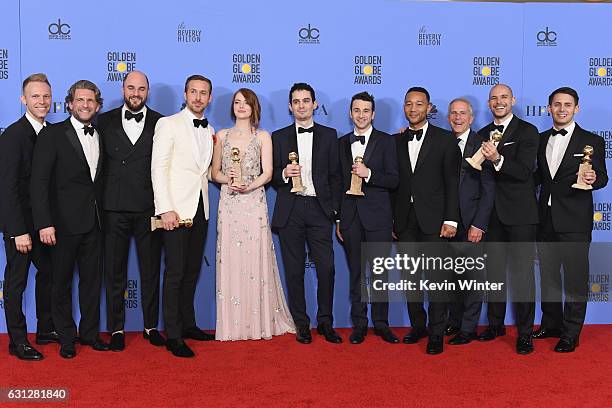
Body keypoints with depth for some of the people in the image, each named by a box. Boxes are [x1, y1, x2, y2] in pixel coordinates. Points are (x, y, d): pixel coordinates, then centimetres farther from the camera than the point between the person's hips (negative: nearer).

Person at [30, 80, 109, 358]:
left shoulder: (100, 136, 10)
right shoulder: (52, 134, -6)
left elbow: (99, 179, 11)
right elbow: (39, 181, -11)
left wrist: (102, 215, 3)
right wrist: (44, 223, -18)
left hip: (93, 221, 5)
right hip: (64, 221, -5)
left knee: (92, 280, 12)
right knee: (62, 281, 8)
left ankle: (90, 332, 26)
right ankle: (66, 338, 22)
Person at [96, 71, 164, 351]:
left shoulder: (160, 123, 4)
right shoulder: (105, 121, 6)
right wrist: (98, 202, -2)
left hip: (149, 209, 0)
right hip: (114, 209, 0)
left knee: (151, 271, 9)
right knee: (115, 272, 7)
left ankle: (151, 326, 23)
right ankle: (116, 329, 19)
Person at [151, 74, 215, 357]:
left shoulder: (210, 131, 15)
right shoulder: (168, 124, -3)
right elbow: (158, 168, -10)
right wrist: (165, 209, -17)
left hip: (201, 209, 6)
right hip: (176, 209, -6)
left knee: (192, 270, 12)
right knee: (175, 273, -4)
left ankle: (188, 324, 24)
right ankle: (173, 336, 3)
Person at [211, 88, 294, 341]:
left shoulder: (263, 137, 8)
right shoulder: (222, 136, 13)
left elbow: (267, 173, 0)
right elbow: (215, 172, 12)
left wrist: (247, 186, -17)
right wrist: (228, 179, -9)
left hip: (254, 203, -1)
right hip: (229, 204, 1)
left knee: (256, 260, -2)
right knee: (230, 261, -1)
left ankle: (260, 322, 8)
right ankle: (233, 324, 7)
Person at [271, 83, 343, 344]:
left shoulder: (329, 135, 10)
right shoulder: (279, 137, 10)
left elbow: (335, 175, 8)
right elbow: (271, 175, 10)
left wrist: (334, 210, 2)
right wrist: (284, 174, -12)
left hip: (319, 209, 0)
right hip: (290, 211, 0)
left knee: (327, 268, -4)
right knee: (294, 270, 4)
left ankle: (325, 322, 12)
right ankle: (301, 324, 15)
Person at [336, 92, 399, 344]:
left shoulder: (386, 141, 2)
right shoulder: (342, 143, 12)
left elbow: (393, 180, -4)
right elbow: (339, 182, 12)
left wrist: (368, 173, -20)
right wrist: (337, 219, 9)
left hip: (377, 216, -3)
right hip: (350, 216, 3)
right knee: (356, 272, 7)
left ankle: (381, 323, 13)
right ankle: (359, 324, 16)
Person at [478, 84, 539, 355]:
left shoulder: (527, 131, -5)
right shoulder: (483, 134, 12)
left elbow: (525, 172, -17)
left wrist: (497, 159, -32)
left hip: (519, 213, -5)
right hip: (492, 212, 5)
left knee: (522, 271, -1)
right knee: (494, 270, 13)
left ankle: (525, 332, 8)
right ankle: (495, 323, 26)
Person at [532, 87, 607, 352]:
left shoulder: (591, 141, -2)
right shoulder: (541, 140, 11)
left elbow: (602, 177, -5)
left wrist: (593, 179, -28)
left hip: (574, 221, -4)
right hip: (546, 219, 5)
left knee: (575, 278, 2)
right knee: (548, 276, 14)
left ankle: (571, 334, 13)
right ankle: (551, 324, 29)